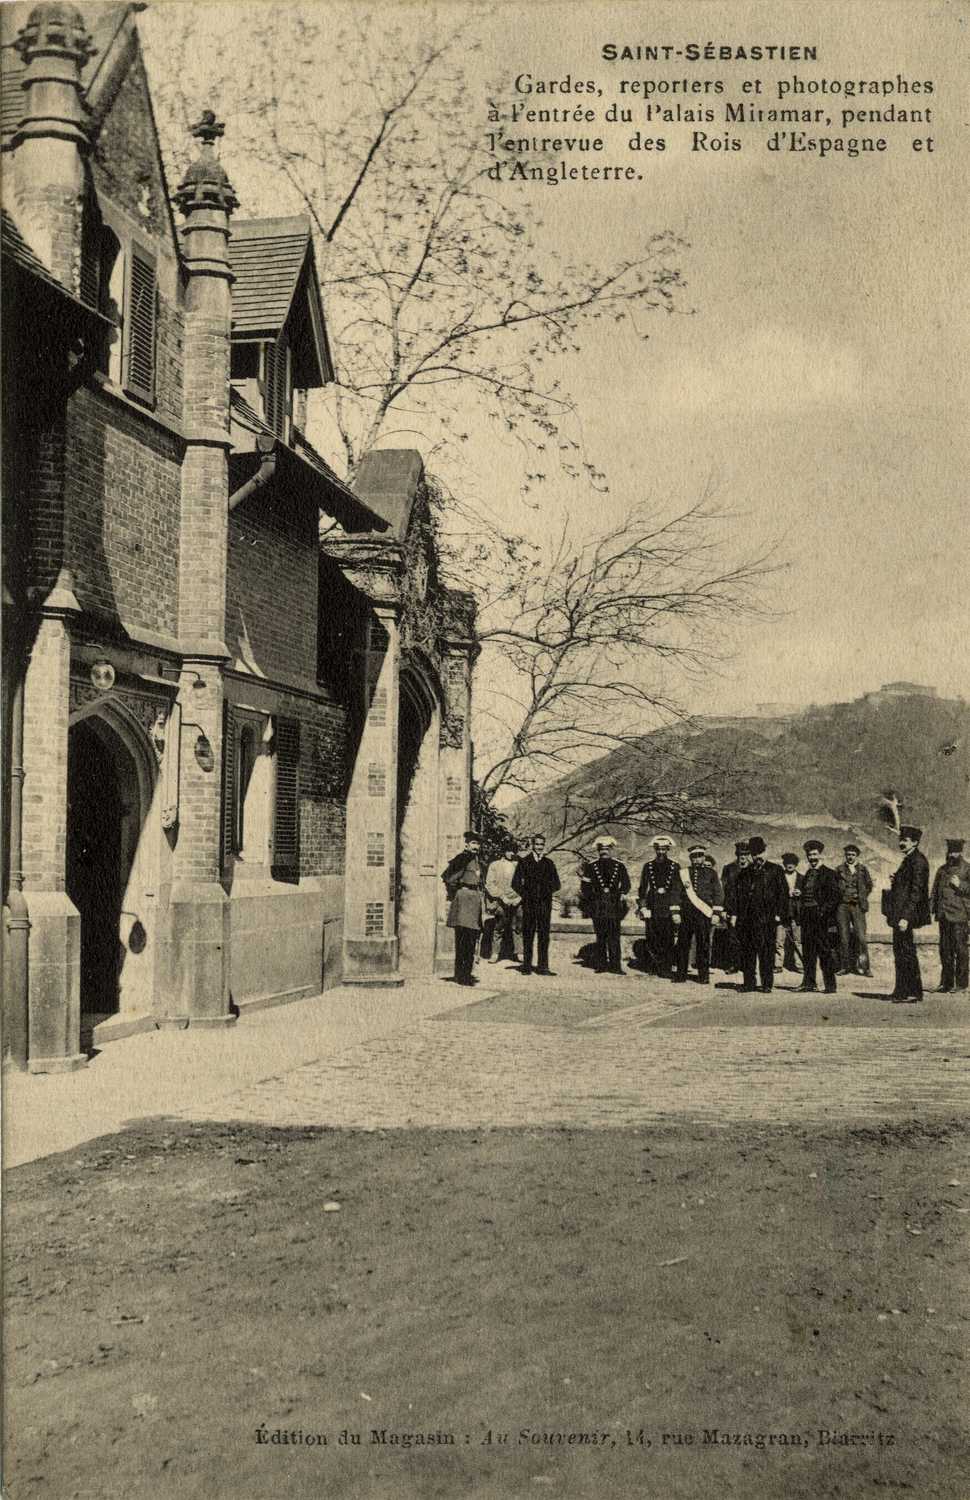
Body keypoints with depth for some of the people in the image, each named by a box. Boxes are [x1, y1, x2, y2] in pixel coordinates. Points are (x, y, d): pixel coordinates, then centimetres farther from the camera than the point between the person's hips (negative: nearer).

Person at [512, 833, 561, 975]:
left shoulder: (549, 863, 12)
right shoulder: (524, 862, 7)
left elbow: (556, 884, 12)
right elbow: (515, 883, 5)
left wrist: (547, 892, -3)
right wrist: (525, 895, -4)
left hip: (545, 903, 1)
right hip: (529, 904, -1)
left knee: (544, 936, -1)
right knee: (528, 935, -1)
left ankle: (543, 967, 2)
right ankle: (526, 966, 4)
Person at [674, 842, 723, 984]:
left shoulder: (711, 873, 9)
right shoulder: (684, 873, 13)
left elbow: (717, 893, 6)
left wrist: (716, 912, -2)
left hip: (704, 913, -2)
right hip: (686, 913, 2)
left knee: (703, 944, 0)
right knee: (682, 943, 1)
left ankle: (704, 975, 6)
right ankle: (681, 974, 8)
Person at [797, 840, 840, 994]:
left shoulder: (828, 874, -3)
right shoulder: (807, 875, 19)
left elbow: (834, 897, -8)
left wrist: (823, 912, -16)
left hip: (821, 918, -7)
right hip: (806, 918, 7)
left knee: (825, 952, -5)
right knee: (808, 952, 8)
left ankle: (830, 985, -1)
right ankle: (808, 983, 14)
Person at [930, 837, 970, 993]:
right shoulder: (942, 870, 17)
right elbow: (935, 891, 20)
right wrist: (931, 908, 11)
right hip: (944, 916, 5)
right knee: (945, 950, 8)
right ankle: (946, 983, 15)